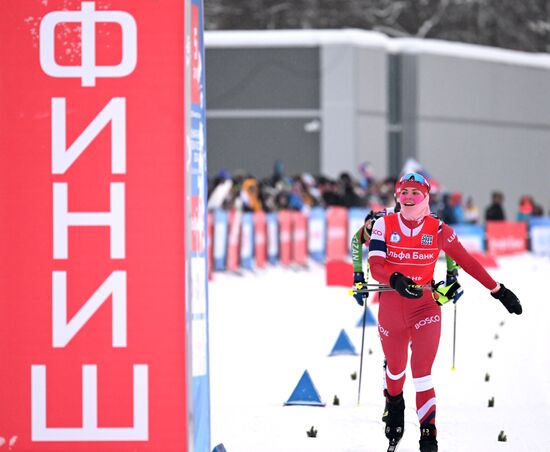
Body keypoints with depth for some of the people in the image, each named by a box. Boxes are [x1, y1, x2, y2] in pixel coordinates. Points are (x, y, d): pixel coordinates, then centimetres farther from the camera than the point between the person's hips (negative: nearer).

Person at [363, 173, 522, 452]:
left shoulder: (437, 230, -5)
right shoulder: (384, 225, -5)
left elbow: (467, 262, 1)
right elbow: (375, 266, -15)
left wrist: (498, 291, 2)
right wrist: (396, 280, -35)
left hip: (425, 308, -2)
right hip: (391, 309, 2)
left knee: (422, 375, -13)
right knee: (395, 369, 20)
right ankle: (395, 405, 52)